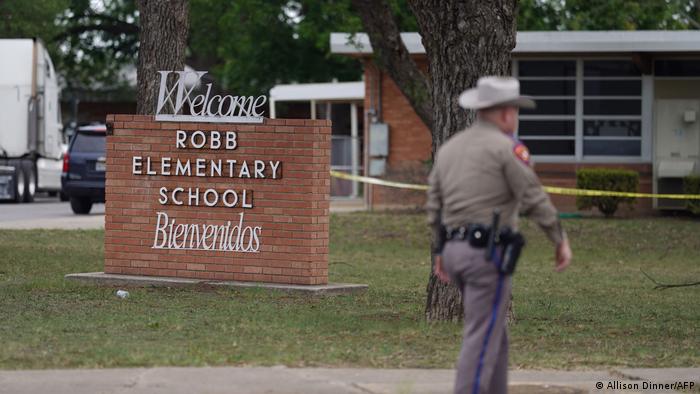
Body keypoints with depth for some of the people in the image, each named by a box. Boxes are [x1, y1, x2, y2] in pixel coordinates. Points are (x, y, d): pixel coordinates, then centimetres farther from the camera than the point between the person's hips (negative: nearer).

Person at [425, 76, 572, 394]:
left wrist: (440, 252, 22)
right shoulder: (507, 148, -9)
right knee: (482, 338, -6)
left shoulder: (449, 148, 13)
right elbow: (534, 200, -10)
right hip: (488, 252, -8)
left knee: (493, 331, 18)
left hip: (456, 249, 8)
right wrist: (561, 240, -1)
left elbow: (434, 204, 15)